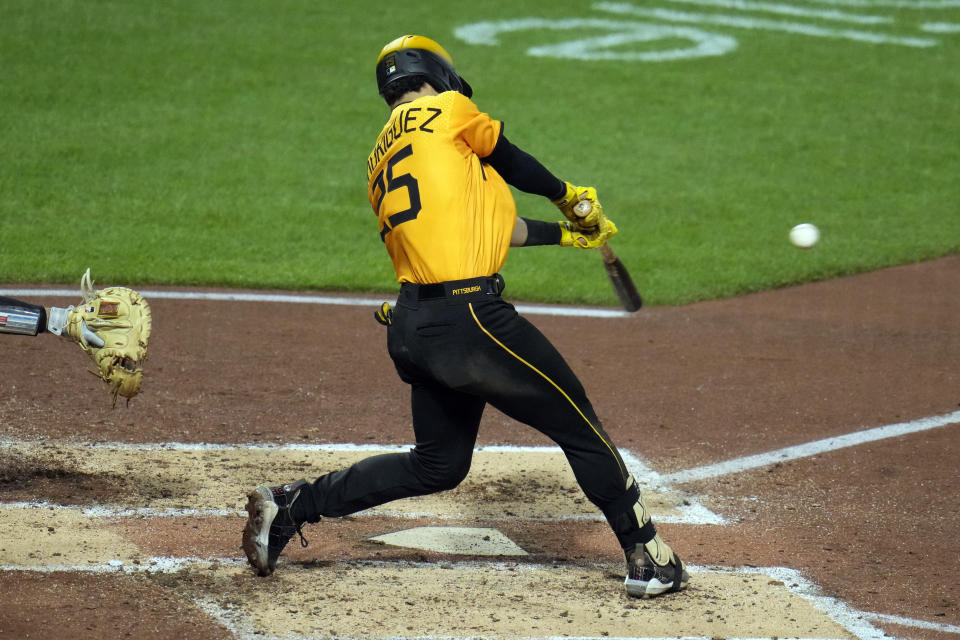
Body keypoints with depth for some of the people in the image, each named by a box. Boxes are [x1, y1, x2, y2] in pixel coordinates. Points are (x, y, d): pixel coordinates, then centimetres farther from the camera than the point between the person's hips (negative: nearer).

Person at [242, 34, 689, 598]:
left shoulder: (382, 161, 22)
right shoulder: (446, 110, 1)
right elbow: (512, 162, 13)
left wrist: (567, 234, 32)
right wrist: (570, 196, 32)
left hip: (413, 328, 8)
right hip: (467, 316, -8)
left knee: (439, 464, 20)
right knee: (579, 425, 3)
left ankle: (289, 506, 18)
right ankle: (648, 557, 7)